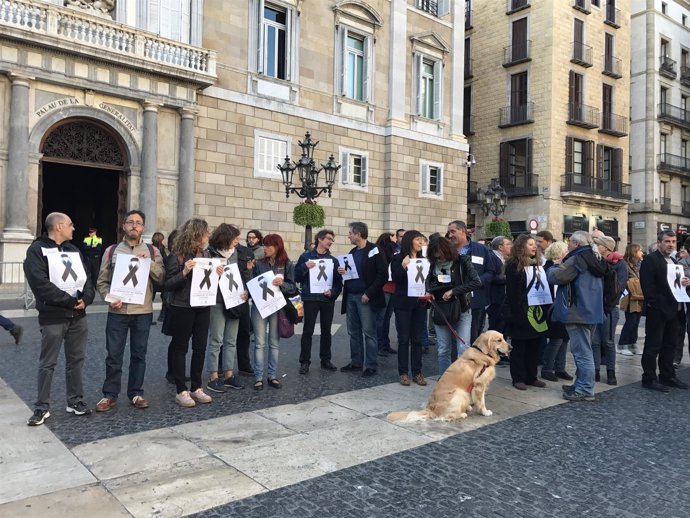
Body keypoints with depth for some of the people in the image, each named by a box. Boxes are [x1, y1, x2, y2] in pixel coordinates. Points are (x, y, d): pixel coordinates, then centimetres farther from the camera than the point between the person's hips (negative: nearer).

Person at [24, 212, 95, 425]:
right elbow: (42, 285, -18)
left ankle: (75, 401, 24)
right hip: (52, 317, -6)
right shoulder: (37, 250, -7)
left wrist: (85, 299, -11)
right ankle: (42, 407, 15)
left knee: (76, 360, 13)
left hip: (78, 316, 6)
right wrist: (71, 301, -16)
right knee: (47, 364, 4)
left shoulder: (73, 250, 14)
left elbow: (86, 278, 9)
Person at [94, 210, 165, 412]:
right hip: (117, 312, 0)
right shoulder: (112, 250, 4)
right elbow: (102, 281, 4)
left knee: (139, 354, 9)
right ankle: (110, 395, 17)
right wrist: (109, 298, -13)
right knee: (113, 355, 4)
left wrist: (149, 262, -14)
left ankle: (136, 393, 21)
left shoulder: (152, 251, 6)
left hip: (143, 312, 1)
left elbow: (162, 278, -1)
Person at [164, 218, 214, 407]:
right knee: (180, 348, 5)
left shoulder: (205, 254, 7)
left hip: (203, 307, 6)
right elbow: (168, 285, -12)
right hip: (182, 308, -6)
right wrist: (184, 272, -27)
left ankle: (196, 388, 22)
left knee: (200, 348, 10)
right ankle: (181, 391, 13)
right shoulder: (176, 256, -11)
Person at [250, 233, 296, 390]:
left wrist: (282, 283, -20)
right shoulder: (259, 263, 4)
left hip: (277, 307, 0)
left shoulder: (287, 264, 0)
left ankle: (272, 376, 17)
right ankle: (258, 378, 7)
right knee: (259, 343, 2)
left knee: (274, 343, 8)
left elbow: (293, 287, -2)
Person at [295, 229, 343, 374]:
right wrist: (305, 267, -18)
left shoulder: (333, 260, 9)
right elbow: (296, 277, -1)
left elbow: (339, 281, 8)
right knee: (308, 331, -1)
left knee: (326, 330, 10)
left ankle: (325, 360, 21)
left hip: (328, 300, 3)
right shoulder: (306, 257, 2)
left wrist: (333, 292, -9)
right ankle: (305, 362, 7)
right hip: (310, 298, -3)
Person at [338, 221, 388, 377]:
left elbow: (383, 275, -13)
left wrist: (369, 294, -17)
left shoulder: (374, 250, -8)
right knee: (353, 332, 12)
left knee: (368, 333, -2)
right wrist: (342, 271, 0)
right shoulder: (353, 252, 14)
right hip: (350, 296, 7)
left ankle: (371, 365, 6)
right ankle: (356, 362, 22)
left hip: (365, 297, -7)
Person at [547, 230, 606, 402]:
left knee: (582, 352, -5)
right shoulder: (596, 259, 15)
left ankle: (585, 391, 0)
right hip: (592, 311, 10)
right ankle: (581, 384, 27)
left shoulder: (576, 260, -16)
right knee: (584, 350, 17)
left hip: (578, 312, -10)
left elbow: (555, 277, -18)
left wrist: (552, 268, 3)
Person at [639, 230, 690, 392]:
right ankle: (649, 379, 5)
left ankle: (668, 376, 23)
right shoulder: (650, 260, -9)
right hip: (657, 311, -8)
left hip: (673, 311, 8)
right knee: (653, 346, -2)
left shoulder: (673, 262, 18)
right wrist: (656, 305, -21)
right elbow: (647, 285, -17)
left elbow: (676, 284, 22)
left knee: (669, 346, 14)